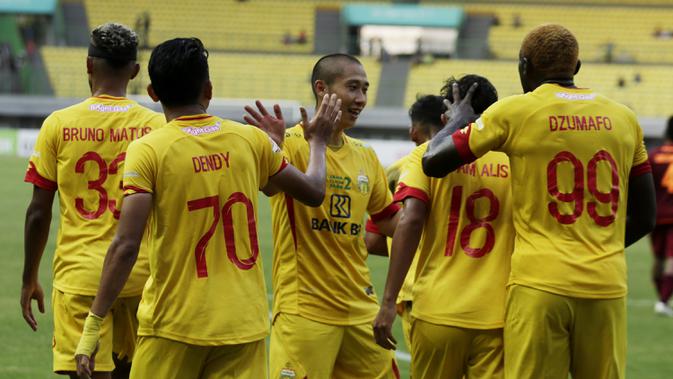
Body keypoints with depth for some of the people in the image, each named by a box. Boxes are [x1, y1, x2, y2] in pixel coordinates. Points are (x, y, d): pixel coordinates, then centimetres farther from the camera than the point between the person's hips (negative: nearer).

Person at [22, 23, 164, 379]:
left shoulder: (59, 125, -3)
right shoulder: (157, 126, -1)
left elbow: (39, 211, 0)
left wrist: (29, 280, 11)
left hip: (79, 273, -2)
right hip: (140, 275, 2)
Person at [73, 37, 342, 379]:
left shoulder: (147, 150, -8)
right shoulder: (250, 140, 3)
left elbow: (125, 246, -16)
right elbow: (313, 192, 18)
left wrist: (93, 325, -13)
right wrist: (318, 141, 37)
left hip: (173, 326, -3)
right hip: (244, 324, 3)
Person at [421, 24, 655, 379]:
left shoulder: (514, 112, -1)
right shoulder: (623, 119, 10)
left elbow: (433, 162, 4)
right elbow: (644, 219, 14)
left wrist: (458, 119, 22)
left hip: (540, 283, -3)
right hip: (607, 286, 3)